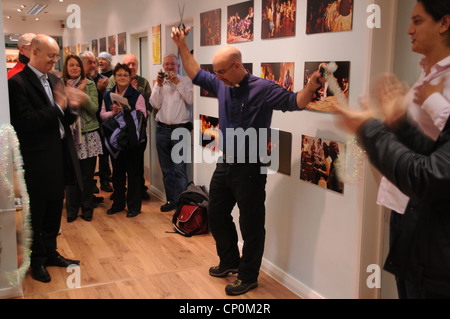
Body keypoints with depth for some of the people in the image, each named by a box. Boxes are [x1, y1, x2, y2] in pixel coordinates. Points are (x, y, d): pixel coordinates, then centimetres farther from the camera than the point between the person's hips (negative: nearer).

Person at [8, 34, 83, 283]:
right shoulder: (18, 83, -13)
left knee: (55, 208, 19)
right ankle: (37, 260, 24)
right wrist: (58, 107, -21)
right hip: (37, 158, -8)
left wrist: (71, 106, -8)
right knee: (36, 213, 7)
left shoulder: (54, 81, 12)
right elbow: (26, 122, -22)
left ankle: (50, 253, 35)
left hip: (59, 154, 8)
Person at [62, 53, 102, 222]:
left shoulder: (89, 84, 5)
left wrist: (82, 93, -15)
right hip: (68, 135, 0)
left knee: (88, 175, 6)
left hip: (88, 134, 0)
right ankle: (72, 210, 20)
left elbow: (94, 108, -4)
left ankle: (87, 209, 19)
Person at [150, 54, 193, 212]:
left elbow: (191, 100, -13)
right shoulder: (159, 83, 13)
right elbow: (155, 104, 1)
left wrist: (177, 82, -12)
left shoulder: (185, 81, 4)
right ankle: (171, 200, 22)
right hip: (162, 129, 4)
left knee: (179, 169, -8)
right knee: (166, 169, 11)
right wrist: (159, 85, -7)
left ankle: (180, 202, -2)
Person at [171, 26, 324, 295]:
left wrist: (311, 88, -39)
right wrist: (182, 46, 17)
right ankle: (230, 262, 42)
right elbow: (196, 74, 19)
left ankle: (248, 276, 22)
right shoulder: (221, 85, 4)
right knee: (216, 215, 21)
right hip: (224, 165, 8)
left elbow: (295, 102, -20)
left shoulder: (263, 89, -15)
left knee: (251, 225, 5)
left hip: (249, 170, -8)